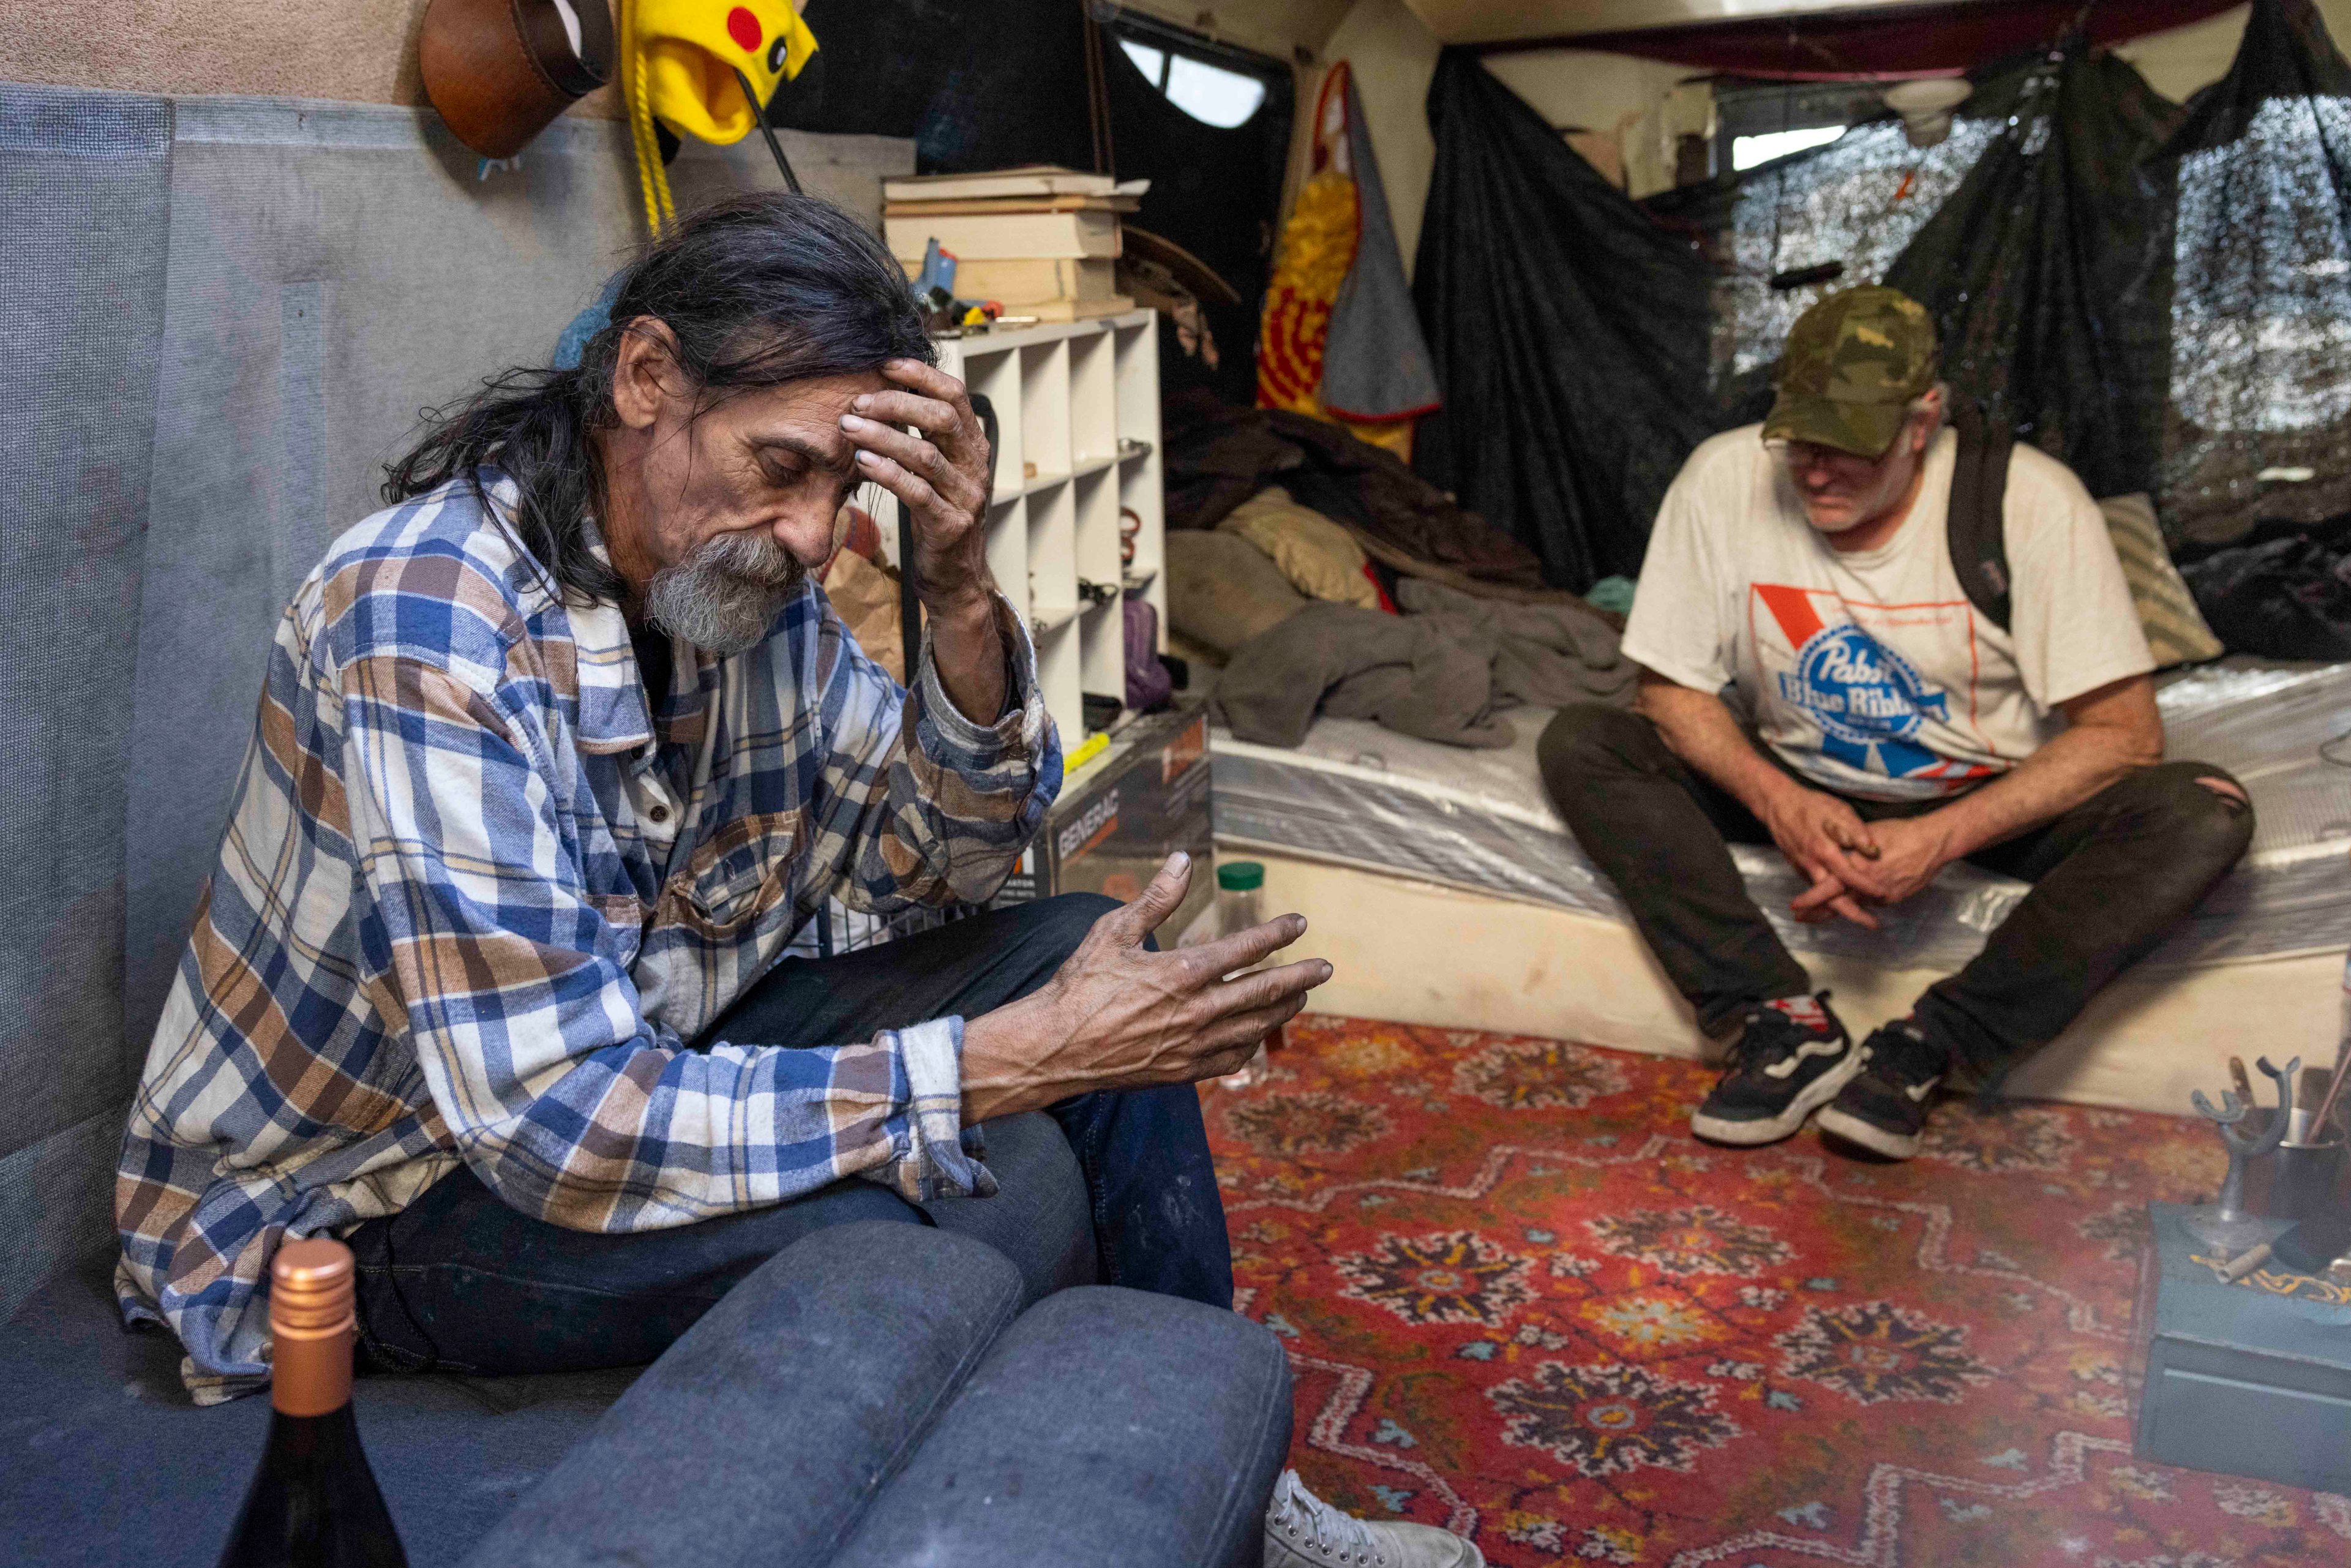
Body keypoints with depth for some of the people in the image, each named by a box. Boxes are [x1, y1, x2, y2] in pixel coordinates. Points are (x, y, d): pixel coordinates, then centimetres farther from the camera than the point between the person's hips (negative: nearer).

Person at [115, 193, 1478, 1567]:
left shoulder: (737, 567, -6)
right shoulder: (431, 618, -30)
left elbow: (940, 856, 1)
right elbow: (561, 1121, -34)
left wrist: (963, 593, -18)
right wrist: (1019, 1059, -34)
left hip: (635, 1061, 8)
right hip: (354, 1202, -7)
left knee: (1078, 949, -1)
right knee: (862, 1236, -34)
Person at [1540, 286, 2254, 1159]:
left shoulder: (2032, 501, -22)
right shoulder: (1723, 481, -16)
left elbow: (2124, 730, -18)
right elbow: (1671, 688, -8)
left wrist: (1945, 838, -30)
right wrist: (1775, 800, -27)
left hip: (1990, 800, -1)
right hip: (1800, 790, 2)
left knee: (2204, 817, -29)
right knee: (1578, 745, -20)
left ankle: (1925, 1050, -24)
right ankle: (1790, 1024, -24)